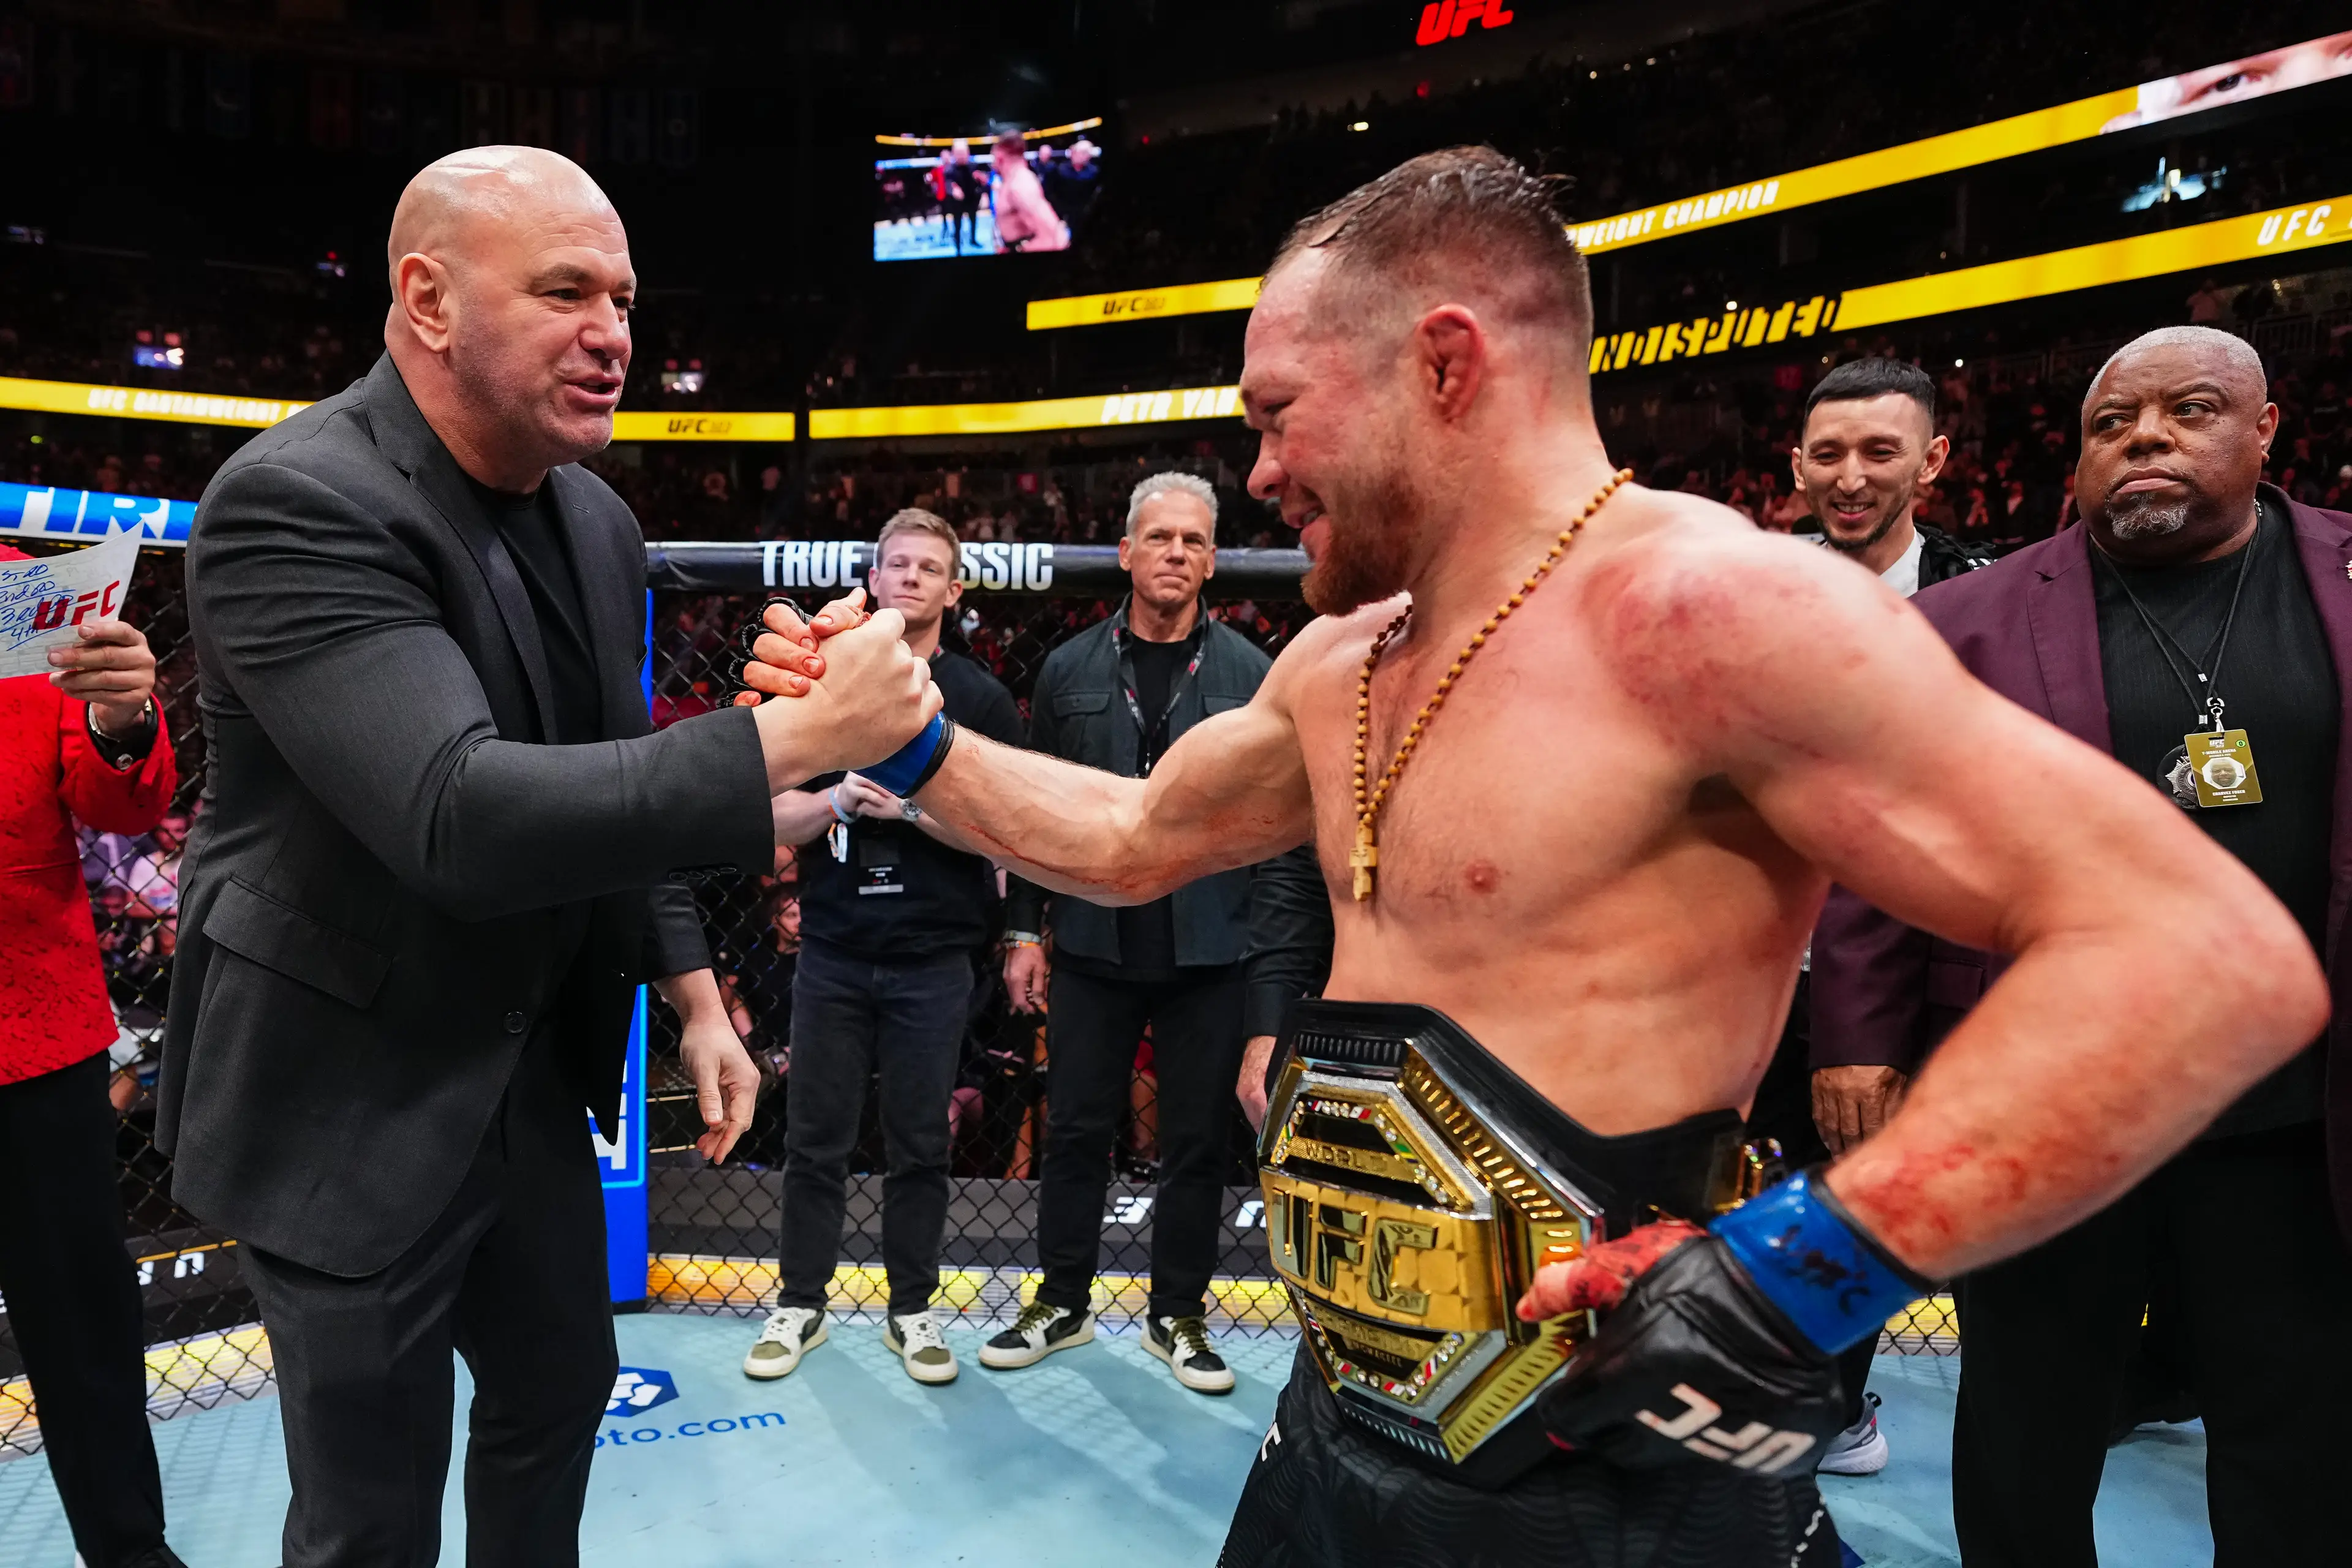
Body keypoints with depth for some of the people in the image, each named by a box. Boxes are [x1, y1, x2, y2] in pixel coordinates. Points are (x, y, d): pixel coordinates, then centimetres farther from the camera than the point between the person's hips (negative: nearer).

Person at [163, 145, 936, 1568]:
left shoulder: (599, 525, 1)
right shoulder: (298, 504, -24)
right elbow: (461, 819, -36)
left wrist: (693, 994, 6)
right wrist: (795, 736, -36)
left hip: (533, 1066, 7)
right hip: (351, 1102, -7)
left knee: (562, 1389, 23)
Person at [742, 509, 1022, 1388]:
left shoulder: (979, 698, 3)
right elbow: (775, 818, 5)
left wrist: (910, 804, -16)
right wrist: (840, 799, -14)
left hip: (932, 959, -1)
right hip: (833, 953, 2)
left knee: (920, 1146, 8)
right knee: (815, 1140, 9)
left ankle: (911, 1309, 21)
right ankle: (800, 1305, 23)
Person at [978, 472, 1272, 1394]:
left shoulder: (1251, 674, 1)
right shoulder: (1070, 671, 5)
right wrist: (1024, 930, 3)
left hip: (1209, 946, -1)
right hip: (1093, 943, 1)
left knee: (1197, 1140, 9)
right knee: (1076, 1127, 10)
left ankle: (1177, 1315, 25)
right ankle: (1062, 1303, 27)